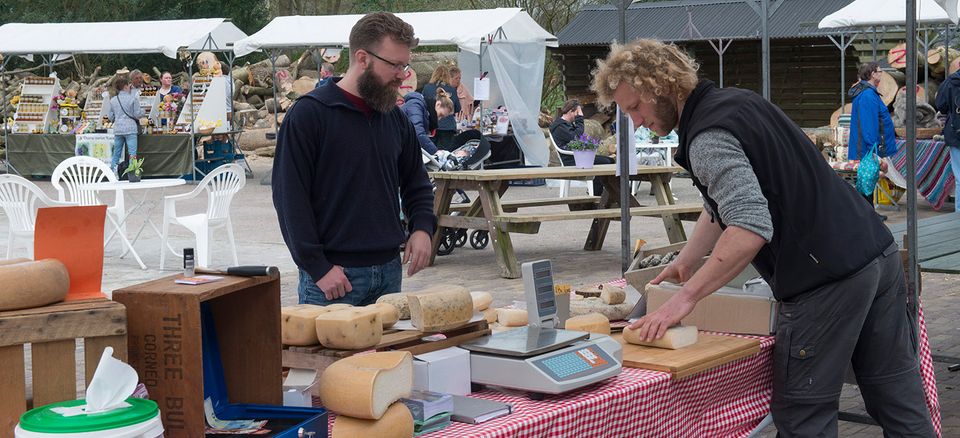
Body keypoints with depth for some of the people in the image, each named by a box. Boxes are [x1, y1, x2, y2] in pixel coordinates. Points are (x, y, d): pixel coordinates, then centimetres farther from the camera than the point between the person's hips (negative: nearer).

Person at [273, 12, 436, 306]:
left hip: (389, 270, 6)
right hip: (332, 275, -6)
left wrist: (422, 227, 1)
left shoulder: (394, 117, 11)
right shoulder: (308, 114, -8)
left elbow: (416, 184, 21)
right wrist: (317, 268, -15)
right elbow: (289, 196, -11)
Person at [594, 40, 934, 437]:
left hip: (826, 277, -9)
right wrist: (686, 261, 27)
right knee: (900, 403, 13)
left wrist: (687, 296, -21)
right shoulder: (737, 101, 16)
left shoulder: (707, 138, -14)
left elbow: (751, 229, -25)